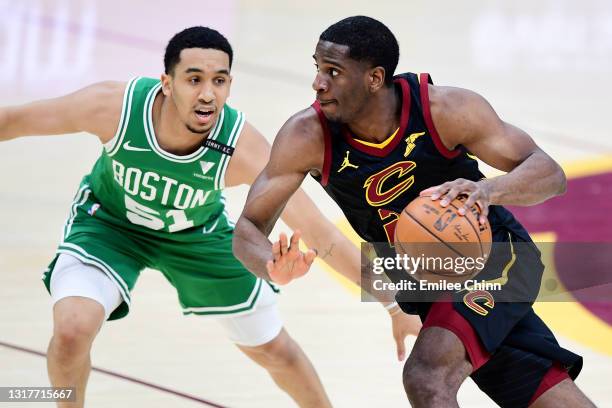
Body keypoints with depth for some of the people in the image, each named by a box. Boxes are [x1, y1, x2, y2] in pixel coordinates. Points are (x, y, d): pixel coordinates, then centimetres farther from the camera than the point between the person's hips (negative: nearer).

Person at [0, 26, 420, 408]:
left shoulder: (244, 148, -36)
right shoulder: (114, 106, -37)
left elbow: (320, 234, -29)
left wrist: (395, 305, -28)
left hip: (197, 231, 1)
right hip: (109, 220, -1)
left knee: (272, 347, 10)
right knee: (72, 330, -25)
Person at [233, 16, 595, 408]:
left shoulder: (445, 109, -25)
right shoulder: (309, 137, -20)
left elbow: (550, 173, -24)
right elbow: (249, 229, -18)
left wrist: (489, 190, -47)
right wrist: (274, 267, -42)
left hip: (496, 256, -4)